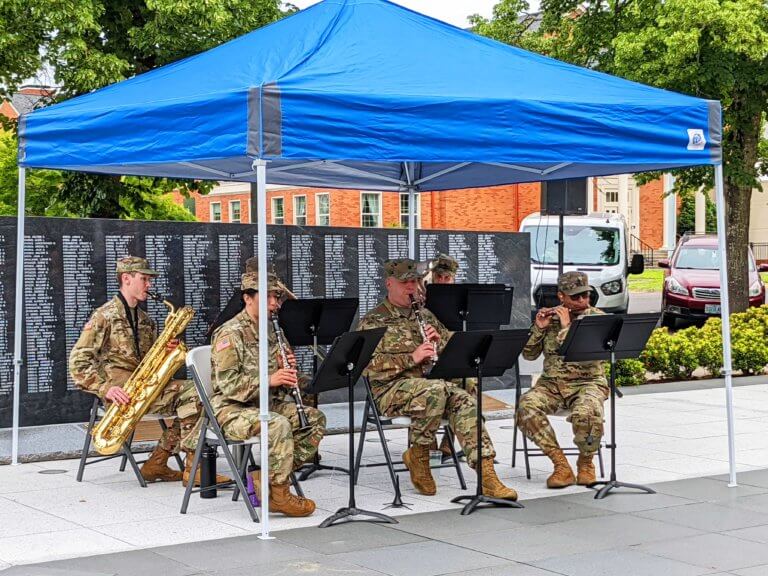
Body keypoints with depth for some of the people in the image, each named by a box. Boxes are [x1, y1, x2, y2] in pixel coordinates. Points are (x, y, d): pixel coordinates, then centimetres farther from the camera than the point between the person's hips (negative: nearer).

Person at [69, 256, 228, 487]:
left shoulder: (145, 320, 21)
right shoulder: (104, 316, -4)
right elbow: (78, 361, -11)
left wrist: (168, 350, 2)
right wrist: (106, 388, -24)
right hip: (121, 392, -8)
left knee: (191, 394, -13)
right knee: (190, 393, -23)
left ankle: (156, 464, -8)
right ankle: (193, 468, -22)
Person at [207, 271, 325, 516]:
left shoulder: (272, 331, 15)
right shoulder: (230, 333, -12)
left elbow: (280, 383, 21)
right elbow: (227, 383, -21)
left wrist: (288, 369, -3)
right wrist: (269, 380, -29)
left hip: (268, 404, 8)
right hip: (232, 409, -8)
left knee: (315, 418, -9)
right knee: (279, 424, -34)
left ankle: (267, 480, -6)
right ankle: (278, 493, -19)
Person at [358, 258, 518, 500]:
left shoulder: (425, 315, 21)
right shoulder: (373, 321, 2)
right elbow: (371, 366, -12)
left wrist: (439, 341, 1)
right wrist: (412, 357, -20)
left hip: (432, 382, 5)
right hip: (392, 389, -5)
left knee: (463, 400, -26)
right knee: (436, 390, -35)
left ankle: (486, 472, -34)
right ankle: (417, 455, -15)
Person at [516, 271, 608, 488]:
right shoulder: (550, 317, 9)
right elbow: (529, 355, 7)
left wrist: (567, 327, -14)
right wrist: (539, 328, -8)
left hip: (587, 382, -3)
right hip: (552, 383, 3)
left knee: (586, 413, -37)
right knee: (527, 407, -29)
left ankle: (585, 462, -5)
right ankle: (560, 464, -19)